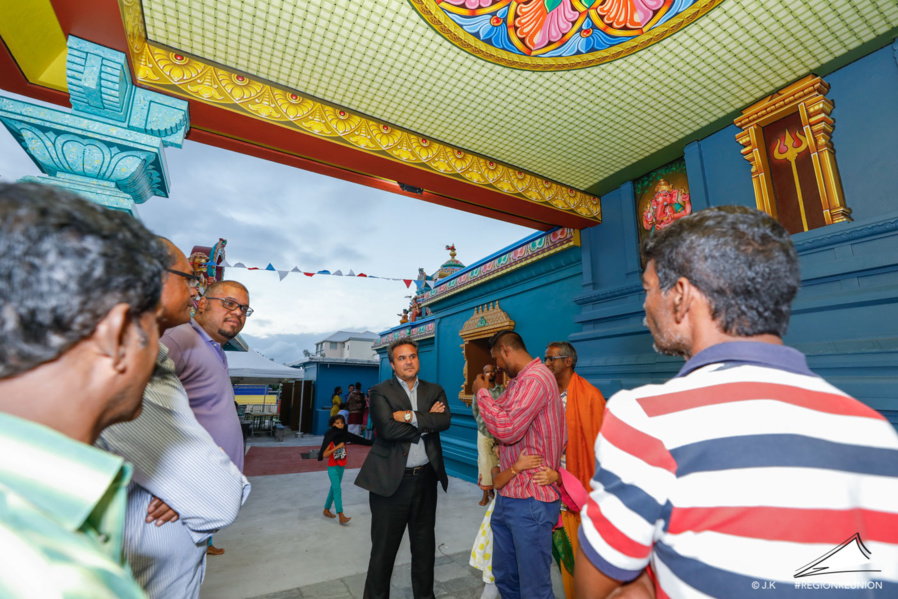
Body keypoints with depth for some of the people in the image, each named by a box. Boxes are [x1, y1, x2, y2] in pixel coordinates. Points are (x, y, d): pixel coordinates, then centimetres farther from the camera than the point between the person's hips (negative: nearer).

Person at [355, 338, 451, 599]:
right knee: (383, 548, 11)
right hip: (391, 479, -3)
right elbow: (387, 429, -21)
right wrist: (426, 422, -14)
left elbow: (444, 420, -13)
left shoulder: (434, 391, 5)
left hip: (426, 479, 4)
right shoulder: (380, 392, -6)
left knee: (424, 545, 20)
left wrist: (410, 416, -20)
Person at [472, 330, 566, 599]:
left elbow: (507, 429, -27)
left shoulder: (535, 379, -19)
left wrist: (482, 392, -14)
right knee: (504, 576, 21)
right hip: (508, 496, 10)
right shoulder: (519, 381, 12)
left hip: (530, 501, -9)